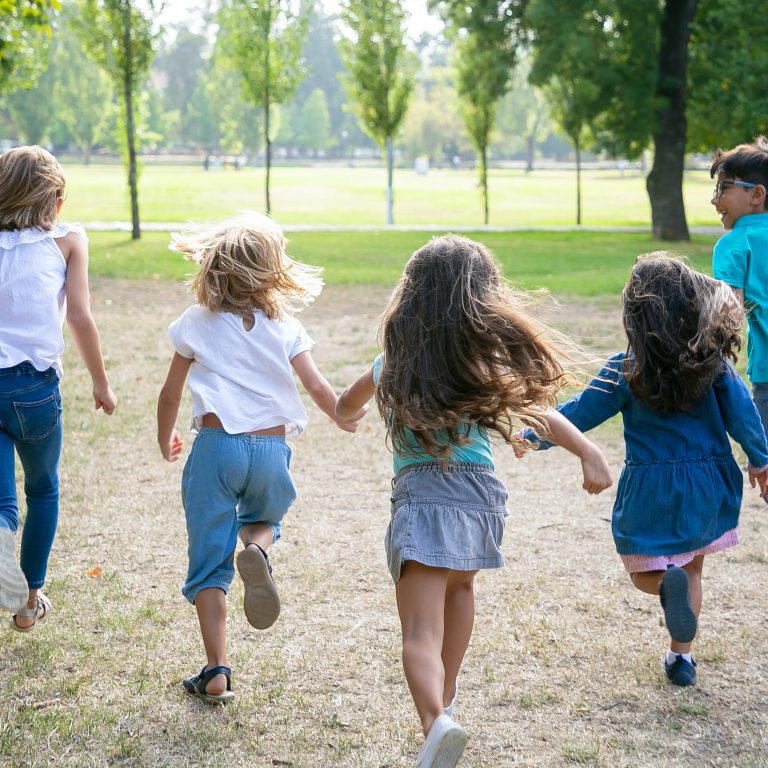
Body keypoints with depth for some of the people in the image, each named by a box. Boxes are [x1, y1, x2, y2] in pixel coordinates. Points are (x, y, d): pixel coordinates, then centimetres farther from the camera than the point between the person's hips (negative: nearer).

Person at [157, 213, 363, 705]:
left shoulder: (197, 326, 5)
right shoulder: (284, 327, 5)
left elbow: (171, 395, 9)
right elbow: (319, 390, 2)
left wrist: (166, 442, 28)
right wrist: (345, 420, 23)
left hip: (216, 446, -1)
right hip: (272, 448, 1)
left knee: (209, 562, 6)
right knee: (266, 518, 30)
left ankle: (217, 673, 2)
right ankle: (257, 548, -7)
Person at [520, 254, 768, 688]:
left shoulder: (626, 371, -12)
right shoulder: (713, 360, -9)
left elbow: (579, 414, -5)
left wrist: (533, 436, 10)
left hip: (651, 488, -2)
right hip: (707, 486, 2)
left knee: (644, 571, 14)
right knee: (692, 568, 20)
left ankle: (668, 582, -21)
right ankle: (682, 657, 18)